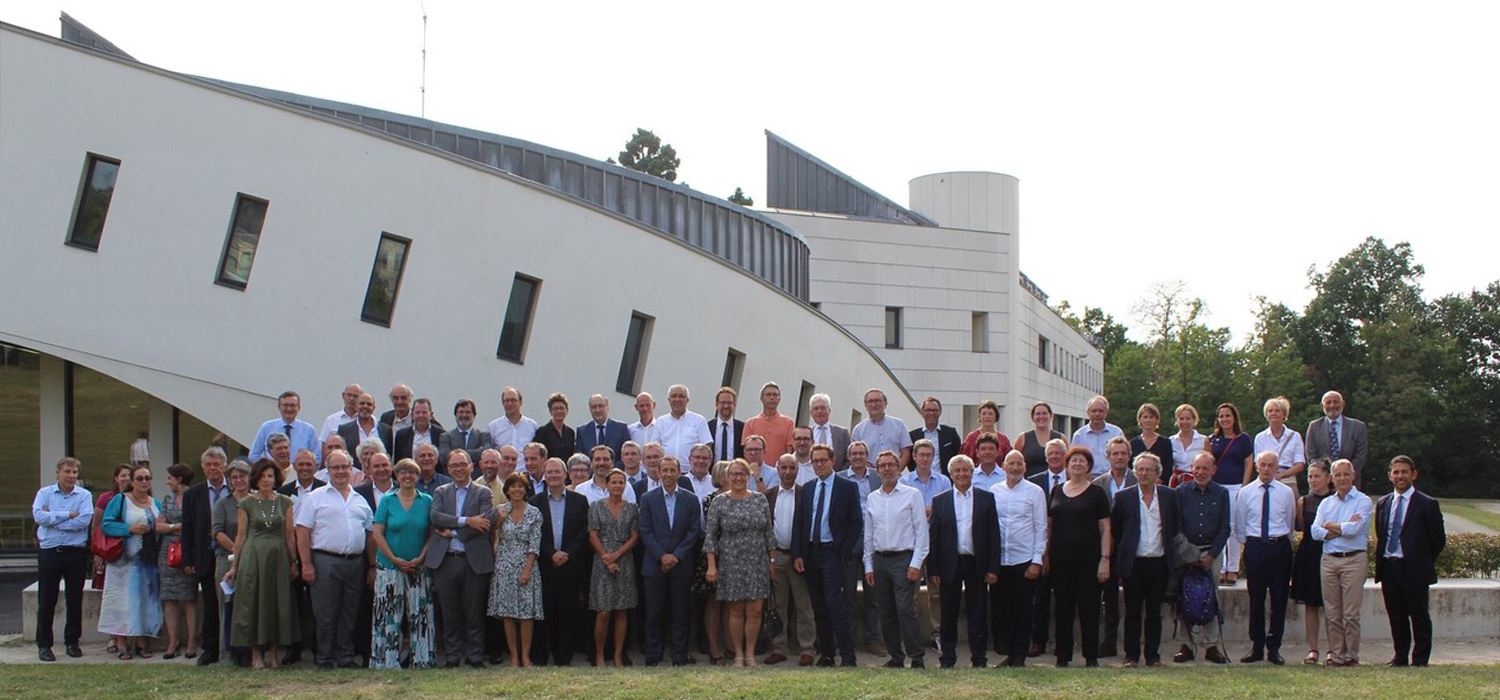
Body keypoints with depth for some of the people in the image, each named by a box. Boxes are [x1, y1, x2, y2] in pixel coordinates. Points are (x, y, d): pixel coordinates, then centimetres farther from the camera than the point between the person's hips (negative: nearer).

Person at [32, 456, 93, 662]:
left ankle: (72, 642, 16)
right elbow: (38, 516, -12)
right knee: (46, 600, 2)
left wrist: (52, 518, -11)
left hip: (76, 553, 0)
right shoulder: (45, 493, 5)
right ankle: (44, 645, 8)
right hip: (49, 553, 0)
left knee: (75, 600, 6)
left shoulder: (84, 495, 3)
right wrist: (67, 515, -13)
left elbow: (84, 520, -14)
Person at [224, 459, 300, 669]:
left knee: (278, 604, 2)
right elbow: (241, 536, 5)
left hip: (278, 556, 1)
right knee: (253, 603, -1)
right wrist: (234, 566, 5)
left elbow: (290, 534, 7)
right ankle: (256, 654, 5)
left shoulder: (285, 502, 6)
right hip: (253, 555, -1)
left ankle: (272, 653, 11)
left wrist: (293, 562, 4)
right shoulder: (246, 504, 2)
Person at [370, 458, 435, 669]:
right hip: (389, 567, -1)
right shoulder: (387, 501, 3)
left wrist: (421, 558, -9)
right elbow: (377, 534, -1)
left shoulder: (427, 501, 6)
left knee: (420, 616, 0)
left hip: (419, 568, 1)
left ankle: (421, 660, 5)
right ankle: (387, 662, 4)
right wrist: (395, 559, -10)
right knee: (389, 618, -1)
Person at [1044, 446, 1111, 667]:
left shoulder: (1096, 493, 3)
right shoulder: (1056, 492, 11)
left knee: (1089, 608, 0)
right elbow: (1049, 525, 13)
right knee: (1063, 609, 5)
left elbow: (1105, 528, 0)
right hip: (1061, 559, 3)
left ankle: (1091, 657, 6)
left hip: (1088, 559, -3)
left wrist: (1105, 559, -8)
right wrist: (1045, 555, 7)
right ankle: (1063, 657, 11)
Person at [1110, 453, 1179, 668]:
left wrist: (1168, 550, 8)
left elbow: (1174, 528, 14)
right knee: (1133, 612, 3)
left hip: (1158, 563, 1)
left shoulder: (1169, 496, 5)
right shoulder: (1124, 497, 1)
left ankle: (1153, 655, 13)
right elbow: (1114, 530, 7)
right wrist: (1123, 555, 6)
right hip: (1133, 563, -1)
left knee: (1154, 612, 7)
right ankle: (1131, 656, 9)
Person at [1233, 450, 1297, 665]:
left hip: (1280, 547, 0)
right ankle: (1256, 646, 10)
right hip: (1255, 547, 0)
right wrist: (1248, 544, 8)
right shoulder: (1245, 492, 4)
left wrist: (1282, 542, 10)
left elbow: (1290, 523, 12)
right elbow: (1239, 526, 11)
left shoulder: (1287, 493, 4)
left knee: (1279, 599, 1)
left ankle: (1274, 647, 7)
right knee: (1256, 598, 3)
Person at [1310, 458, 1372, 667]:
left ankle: (1351, 656, 0)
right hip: (1329, 560, 4)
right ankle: (1337, 655, 9)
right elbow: (1315, 531, 4)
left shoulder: (1363, 502, 2)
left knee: (1351, 614, -6)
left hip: (1354, 560, -4)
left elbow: (1354, 529, -13)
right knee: (1333, 613, 4)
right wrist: (1343, 529, -8)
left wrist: (1330, 526, 2)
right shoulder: (1326, 503, 16)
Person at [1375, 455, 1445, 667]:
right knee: (1396, 616, 11)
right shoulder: (1383, 503, 13)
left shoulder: (1427, 504, -3)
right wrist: (1381, 566, 12)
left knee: (1419, 616, 1)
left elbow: (1438, 539, 0)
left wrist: (1422, 562, 3)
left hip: (1414, 570, -5)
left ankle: (1420, 659, 8)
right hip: (1389, 568, 5)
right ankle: (1400, 657, 20)